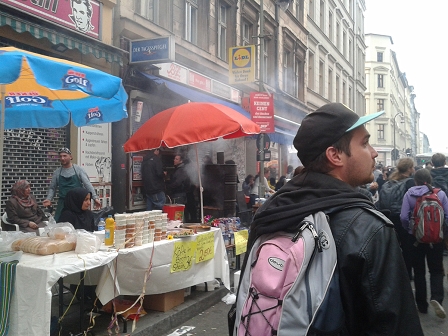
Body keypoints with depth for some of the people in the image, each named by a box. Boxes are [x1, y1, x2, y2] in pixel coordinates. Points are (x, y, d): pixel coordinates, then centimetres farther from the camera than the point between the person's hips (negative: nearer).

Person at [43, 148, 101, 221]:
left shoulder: (78, 170, -1)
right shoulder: (57, 172, 8)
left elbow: (87, 184, -7)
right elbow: (52, 188, 12)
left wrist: (95, 197, -17)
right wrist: (48, 199, -6)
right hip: (62, 203, 2)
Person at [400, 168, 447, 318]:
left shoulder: (409, 194, -9)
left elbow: (404, 217, -14)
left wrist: (409, 230, 5)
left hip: (416, 237, 0)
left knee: (419, 271, 12)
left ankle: (422, 305, 19)